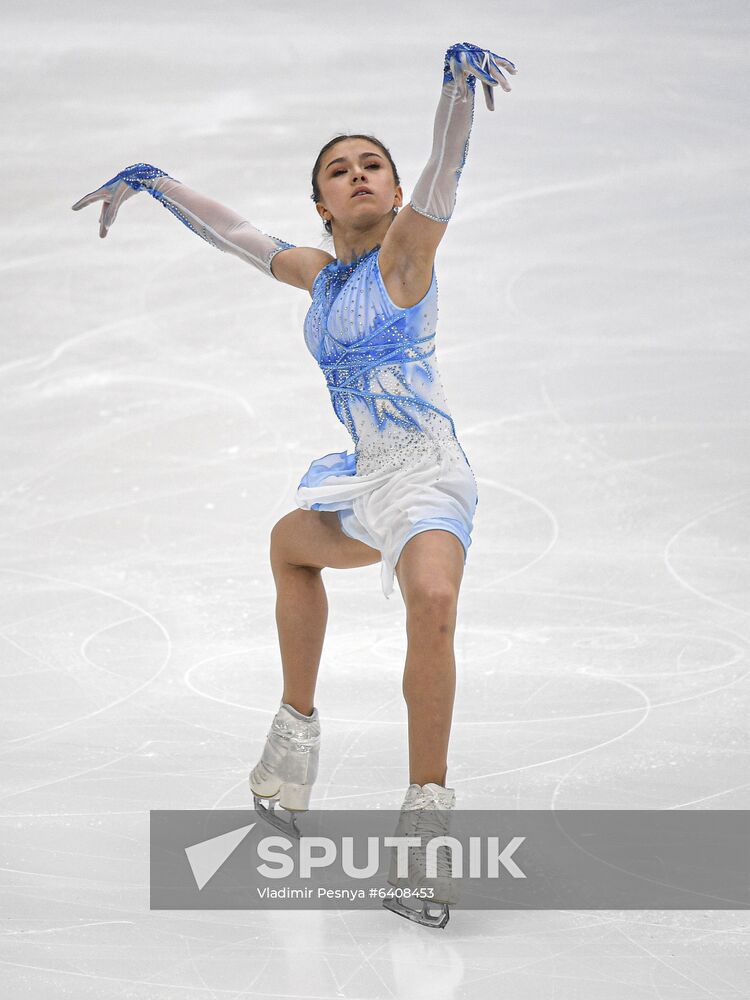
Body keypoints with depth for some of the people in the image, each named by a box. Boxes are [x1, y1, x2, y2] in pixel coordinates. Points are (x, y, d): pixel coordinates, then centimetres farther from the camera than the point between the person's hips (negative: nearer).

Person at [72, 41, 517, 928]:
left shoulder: (404, 251, -5)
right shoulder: (318, 273, 13)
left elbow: (443, 169, -23)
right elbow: (232, 232, 27)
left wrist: (461, 80, -40)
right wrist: (148, 182, 37)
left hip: (425, 469, -9)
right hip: (365, 478, 9)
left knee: (432, 600, -34)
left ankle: (425, 821, -39)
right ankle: (296, 733, 44)